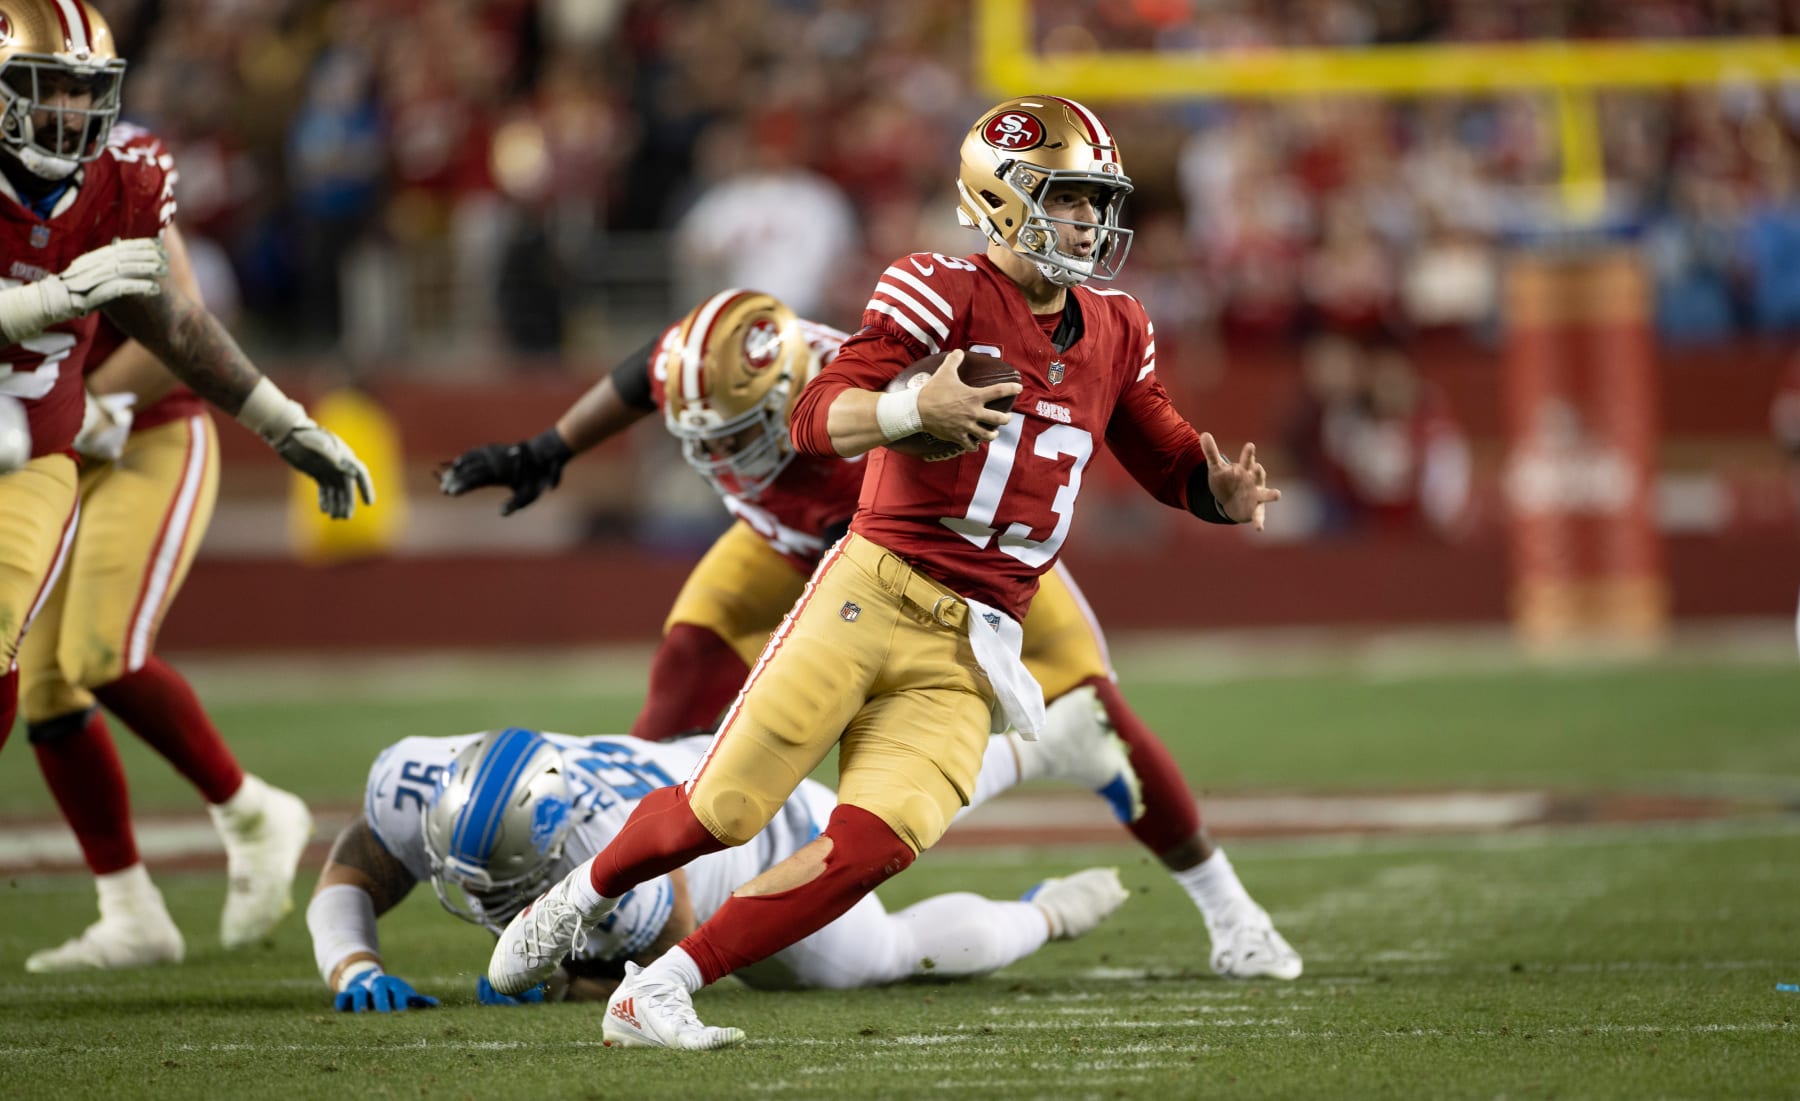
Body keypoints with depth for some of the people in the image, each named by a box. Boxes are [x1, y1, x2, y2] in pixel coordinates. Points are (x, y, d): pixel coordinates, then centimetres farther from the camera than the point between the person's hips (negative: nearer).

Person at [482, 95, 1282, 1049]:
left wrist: (1220, 491, 2)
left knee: (872, 847, -14)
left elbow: (1169, 459, 25)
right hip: (875, 590, -5)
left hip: (969, 647, 5)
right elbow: (815, 420, -14)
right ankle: (580, 898, 26)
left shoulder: (1113, 332, 15)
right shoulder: (948, 295, -6)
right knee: (725, 808, -6)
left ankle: (656, 995, -5)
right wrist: (916, 410, -33)